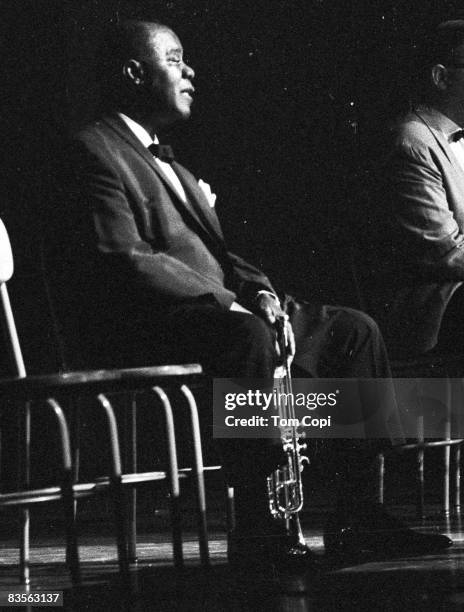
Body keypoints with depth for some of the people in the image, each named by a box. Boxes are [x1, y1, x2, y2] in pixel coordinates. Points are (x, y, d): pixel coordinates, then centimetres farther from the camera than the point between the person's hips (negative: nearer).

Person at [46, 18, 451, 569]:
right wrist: (228, 304, -21)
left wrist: (256, 290, 1)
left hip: (212, 313, 10)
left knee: (353, 331, -1)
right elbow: (125, 260, -18)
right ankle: (257, 531, -35)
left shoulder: (163, 160, 26)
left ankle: (360, 518, -8)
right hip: (139, 329, -10)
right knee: (248, 336, -39)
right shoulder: (96, 153, -6)